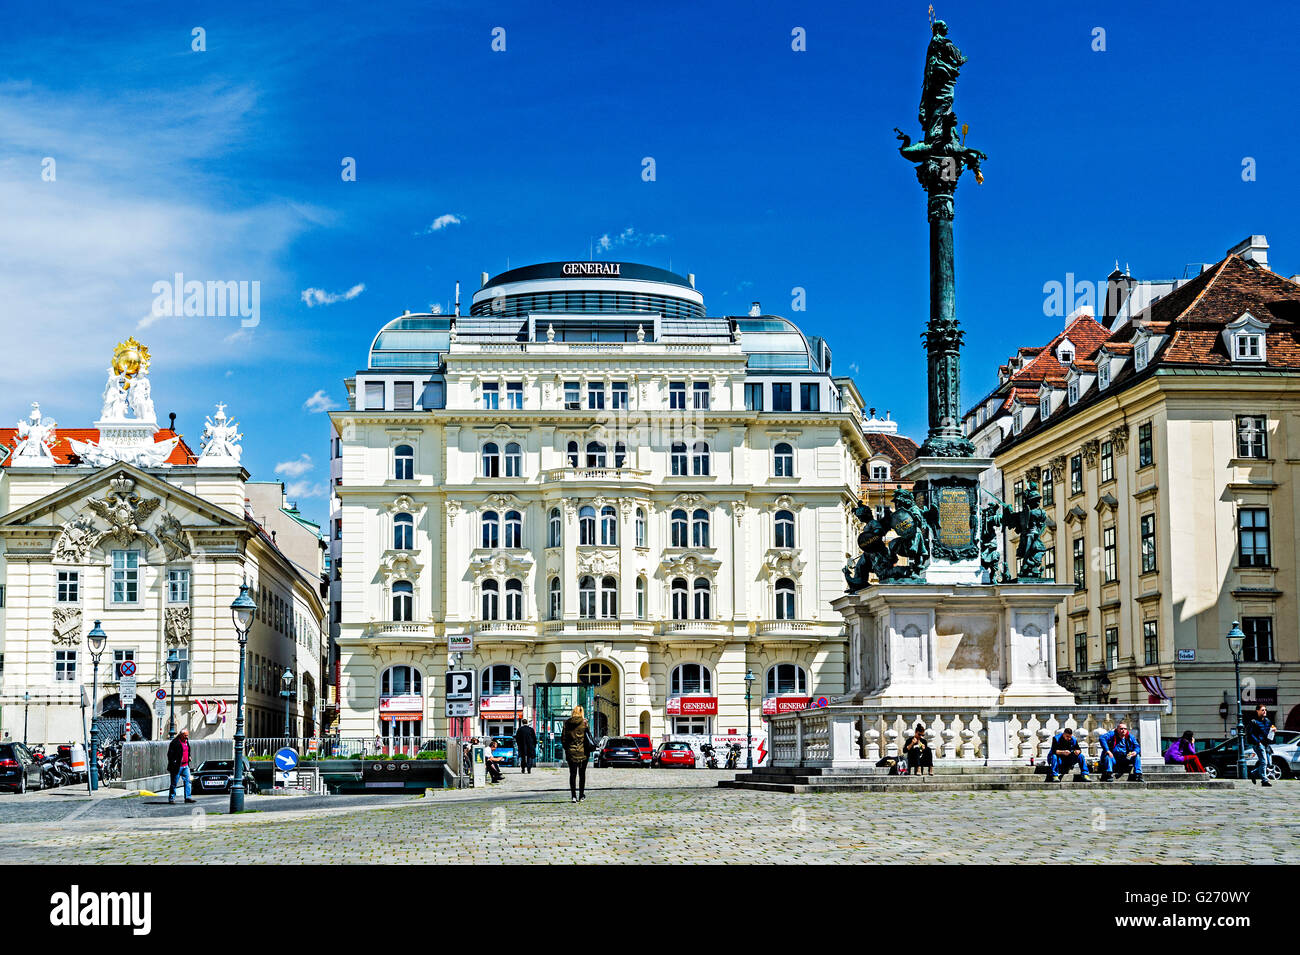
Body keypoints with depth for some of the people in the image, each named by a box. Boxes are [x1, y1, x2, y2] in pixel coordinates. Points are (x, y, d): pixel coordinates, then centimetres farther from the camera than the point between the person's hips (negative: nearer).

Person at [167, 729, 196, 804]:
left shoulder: (186, 741, 12)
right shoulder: (175, 742, -14)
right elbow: (170, 754, -14)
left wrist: (189, 757, 11)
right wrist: (173, 763, -17)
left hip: (185, 766, 7)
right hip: (177, 766, -7)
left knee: (187, 781, 4)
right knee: (174, 783, 1)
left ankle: (187, 797, 8)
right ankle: (171, 799, 8)